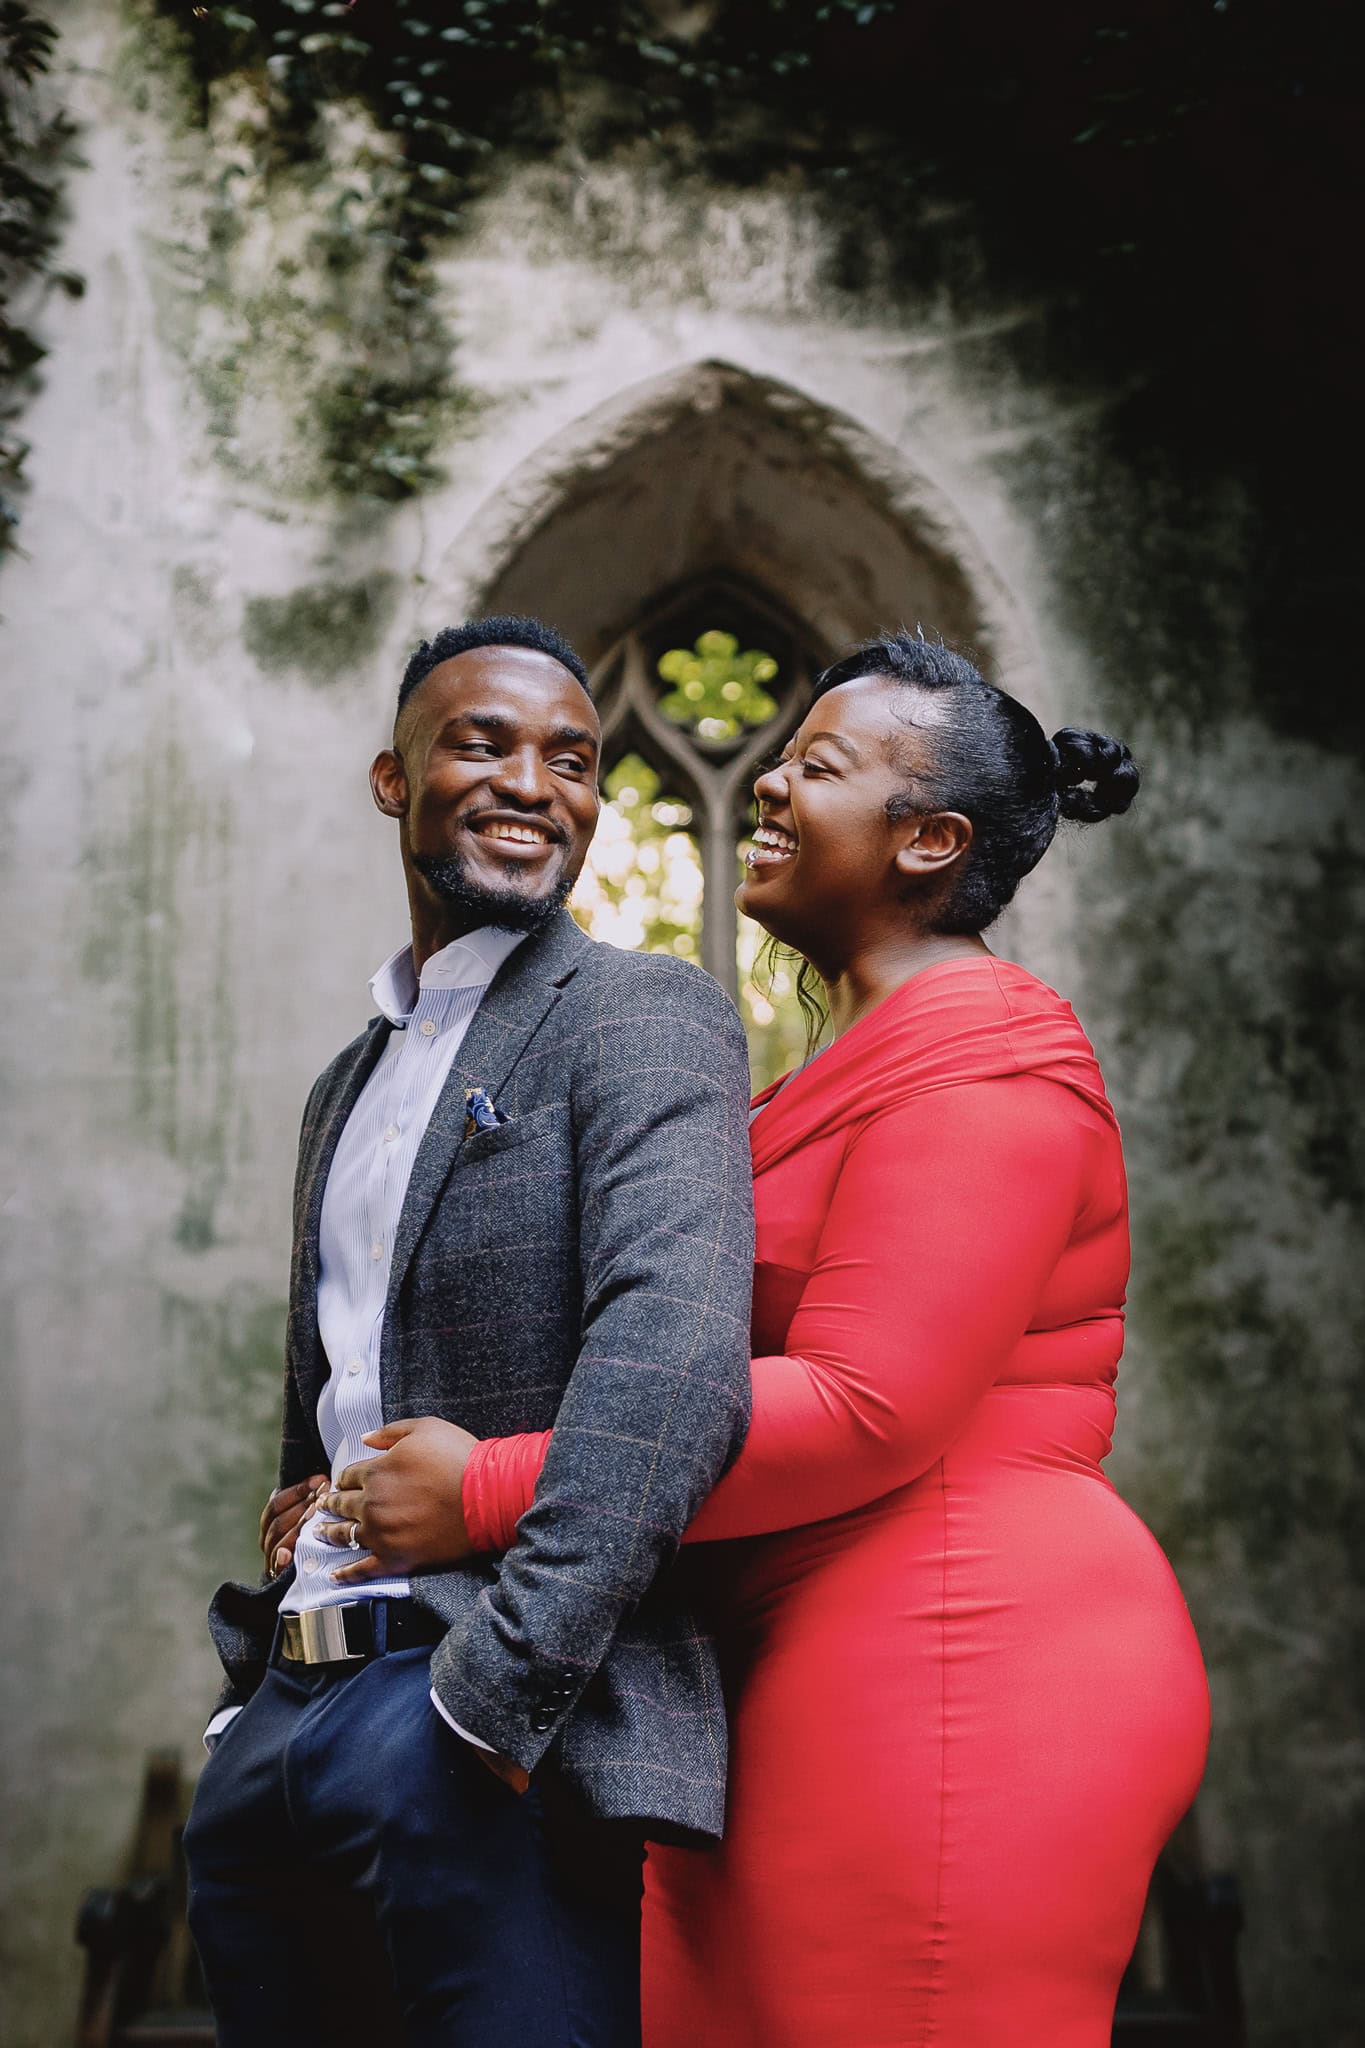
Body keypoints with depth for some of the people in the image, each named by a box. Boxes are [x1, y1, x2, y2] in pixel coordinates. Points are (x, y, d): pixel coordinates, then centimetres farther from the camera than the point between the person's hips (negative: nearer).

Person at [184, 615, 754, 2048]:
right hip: (297, 1705, 8)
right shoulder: (346, 1086, 19)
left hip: (515, 1714, -7)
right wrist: (259, 1696, 18)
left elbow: (674, 1354, -22)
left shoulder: (643, 1017, -6)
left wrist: (490, 1691, -25)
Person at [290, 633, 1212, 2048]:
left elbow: (864, 1409, -20)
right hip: (824, 1687, 10)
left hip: (954, 1679, -10)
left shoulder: (975, 1057, -10)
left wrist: (491, 1493, -16)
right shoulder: (860, 1062, 22)